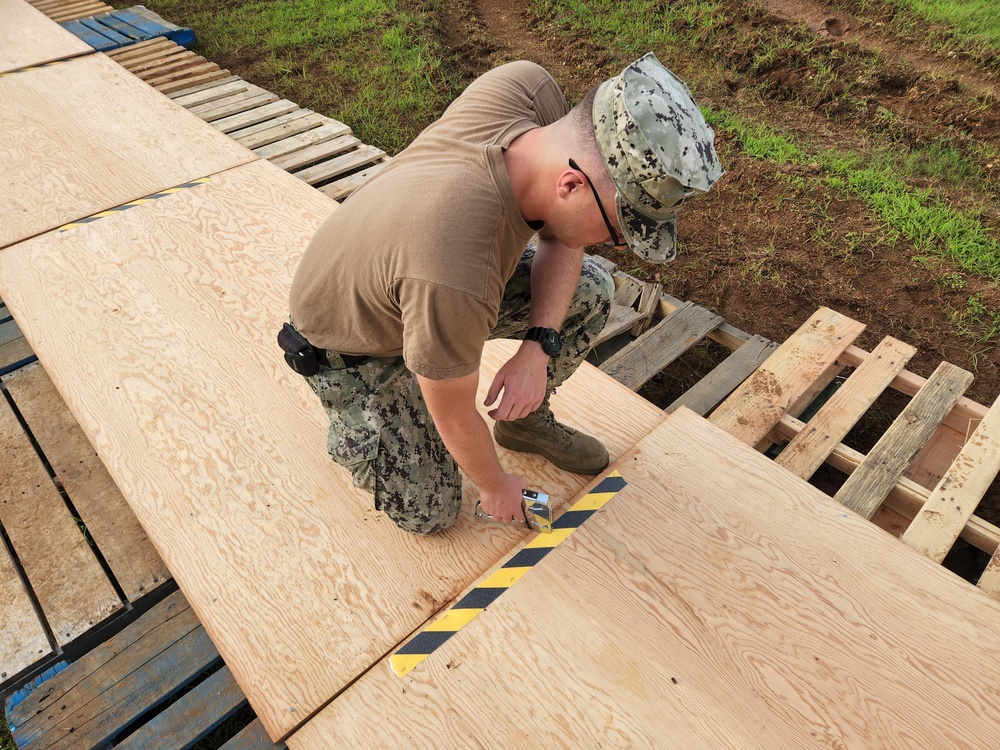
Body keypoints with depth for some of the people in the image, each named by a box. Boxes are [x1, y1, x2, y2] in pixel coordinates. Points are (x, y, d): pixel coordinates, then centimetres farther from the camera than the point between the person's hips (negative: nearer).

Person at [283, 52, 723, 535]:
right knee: (428, 514, -1)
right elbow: (454, 420, -24)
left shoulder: (526, 88, -27)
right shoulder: (455, 282, -45)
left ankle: (525, 419, 19)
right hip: (354, 343, -6)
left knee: (590, 293, -4)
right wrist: (496, 487, -3)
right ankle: (353, 424, 24)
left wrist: (538, 347, -20)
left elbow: (557, 234, -8)